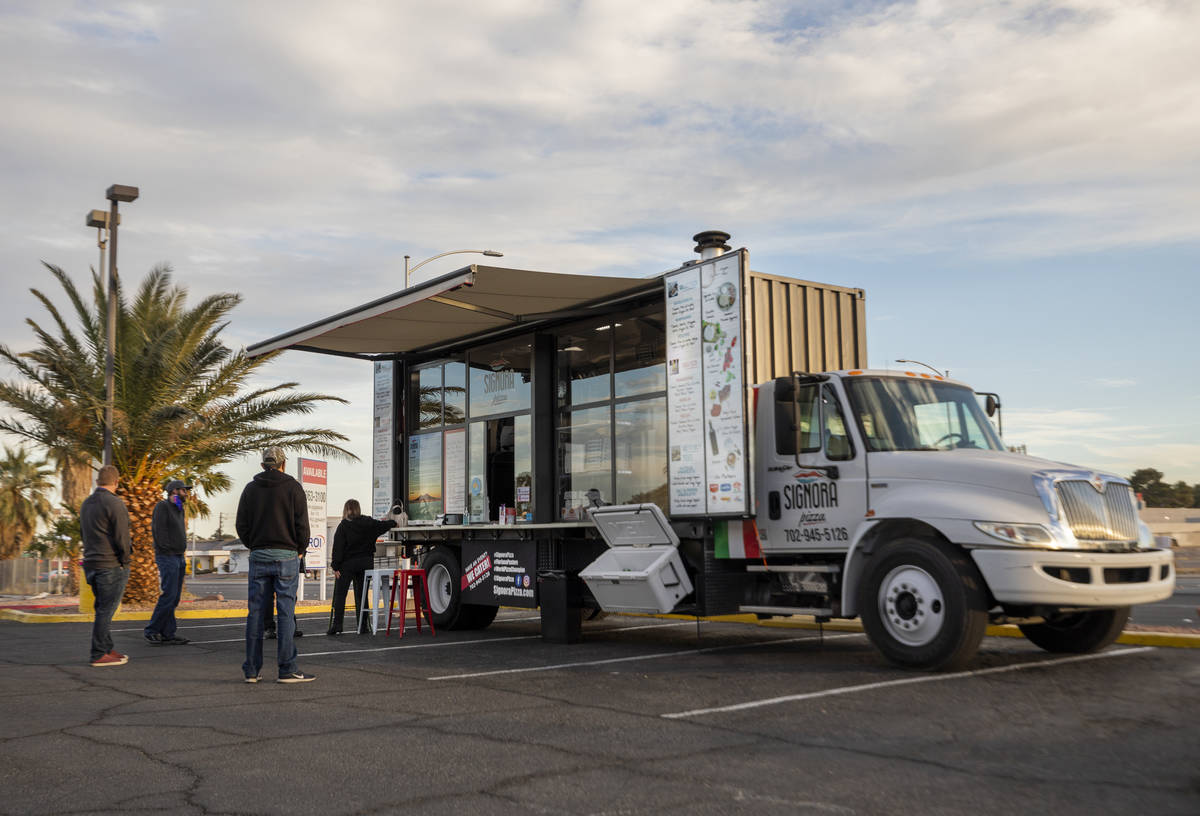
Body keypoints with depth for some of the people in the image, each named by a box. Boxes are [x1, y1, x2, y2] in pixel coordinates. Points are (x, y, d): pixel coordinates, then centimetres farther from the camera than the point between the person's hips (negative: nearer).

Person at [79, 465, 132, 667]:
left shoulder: (86, 503, 12)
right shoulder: (114, 504, -14)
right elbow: (122, 538, -18)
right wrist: (125, 557, -2)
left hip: (91, 564, 8)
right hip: (112, 565, -8)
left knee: (103, 609, 15)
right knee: (106, 610, -4)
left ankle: (106, 649, 21)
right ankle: (99, 655, -1)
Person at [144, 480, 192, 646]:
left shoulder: (179, 509, 20)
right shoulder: (162, 506, -8)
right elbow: (158, 531, -16)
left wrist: (182, 552, 10)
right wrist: (167, 550, -17)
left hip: (179, 558, 9)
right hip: (167, 557, -9)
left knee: (174, 598, 8)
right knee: (168, 596, -12)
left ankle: (168, 634, 10)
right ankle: (151, 630, -4)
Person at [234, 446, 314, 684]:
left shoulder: (250, 488, 8)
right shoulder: (292, 487, -2)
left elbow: (241, 525, 6)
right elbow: (302, 523, -5)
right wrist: (301, 549, 9)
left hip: (258, 556, 4)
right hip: (286, 556, -3)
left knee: (255, 612, 6)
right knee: (286, 612, -3)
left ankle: (252, 669, 8)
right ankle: (287, 669, -3)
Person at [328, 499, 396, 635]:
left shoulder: (343, 526, -9)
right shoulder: (368, 523, 1)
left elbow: (338, 548, -11)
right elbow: (383, 526, 19)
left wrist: (336, 567, -8)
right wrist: (392, 521, 40)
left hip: (347, 564, -4)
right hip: (365, 563, 4)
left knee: (339, 595, 1)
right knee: (361, 595, 10)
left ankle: (336, 626, -5)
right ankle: (362, 627, 10)